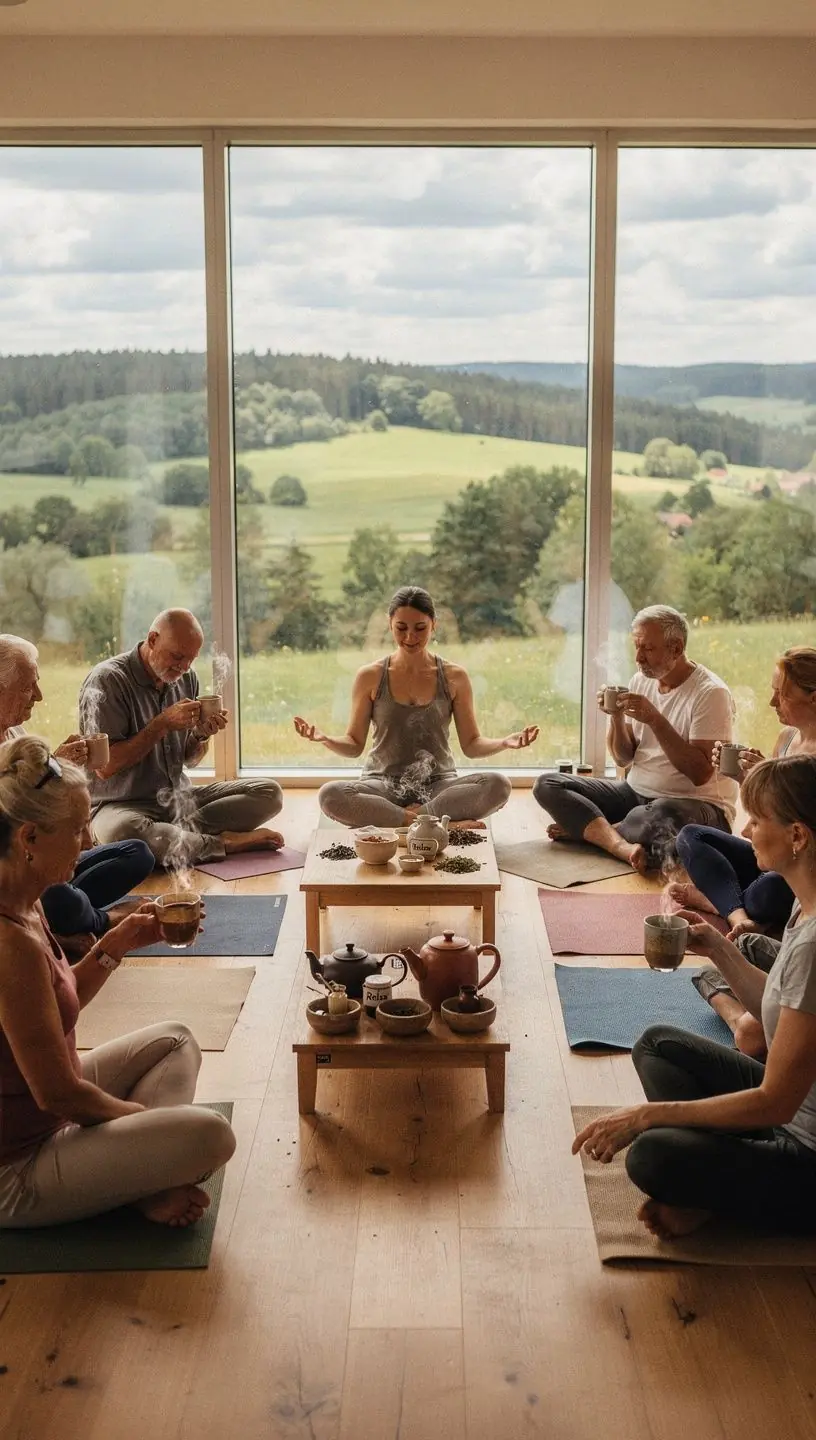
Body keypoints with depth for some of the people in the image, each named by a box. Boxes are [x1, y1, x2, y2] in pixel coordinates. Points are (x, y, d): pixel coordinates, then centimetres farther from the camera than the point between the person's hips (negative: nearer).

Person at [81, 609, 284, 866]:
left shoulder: (186, 678, 8)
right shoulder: (107, 680, -13)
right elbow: (105, 767, -19)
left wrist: (202, 734, -8)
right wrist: (163, 723, -20)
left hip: (179, 797, 7)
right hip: (122, 805, -6)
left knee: (269, 793, -8)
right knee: (124, 832, -43)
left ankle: (181, 831, -23)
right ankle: (225, 842, -24)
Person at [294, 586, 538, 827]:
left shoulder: (454, 677, 4)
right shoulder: (369, 677, 3)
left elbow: (471, 744, 7)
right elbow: (354, 744, 6)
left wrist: (505, 742, -13)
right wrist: (325, 739, -15)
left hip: (438, 786, 0)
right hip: (383, 785, 0)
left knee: (498, 785, -29)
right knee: (330, 795, -33)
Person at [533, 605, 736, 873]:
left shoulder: (711, 692, -13)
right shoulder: (641, 681, 8)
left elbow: (701, 773, -20)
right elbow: (623, 758, 11)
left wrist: (655, 719, -24)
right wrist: (616, 717, -9)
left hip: (698, 802, -7)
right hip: (636, 791, 7)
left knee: (660, 817, -44)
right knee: (547, 785, -8)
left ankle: (582, 828, -14)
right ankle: (623, 846, -31)